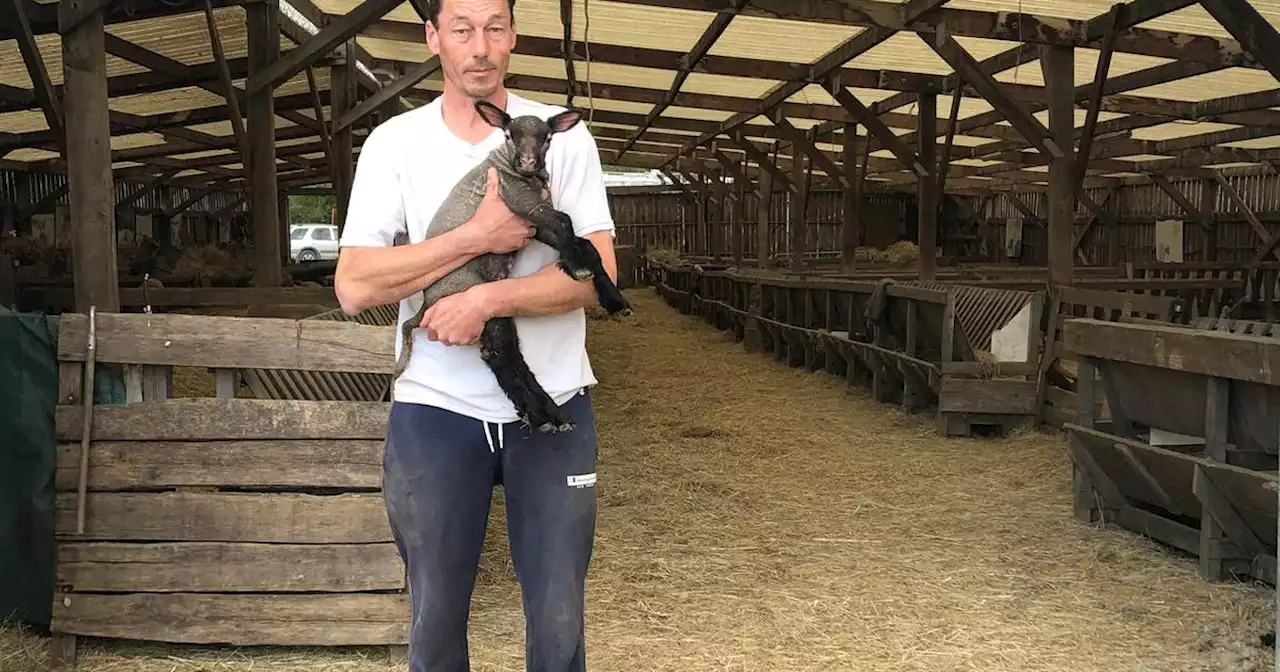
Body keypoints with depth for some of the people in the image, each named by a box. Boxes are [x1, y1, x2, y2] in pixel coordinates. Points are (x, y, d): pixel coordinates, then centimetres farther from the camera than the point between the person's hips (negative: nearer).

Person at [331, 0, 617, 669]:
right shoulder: (395, 142, 0)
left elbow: (597, 272, -8)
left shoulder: (563, 135, 0)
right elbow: (353, 286, -10)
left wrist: (485, 299, -20)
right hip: (437, 408, 0)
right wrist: (480, 236, -16)